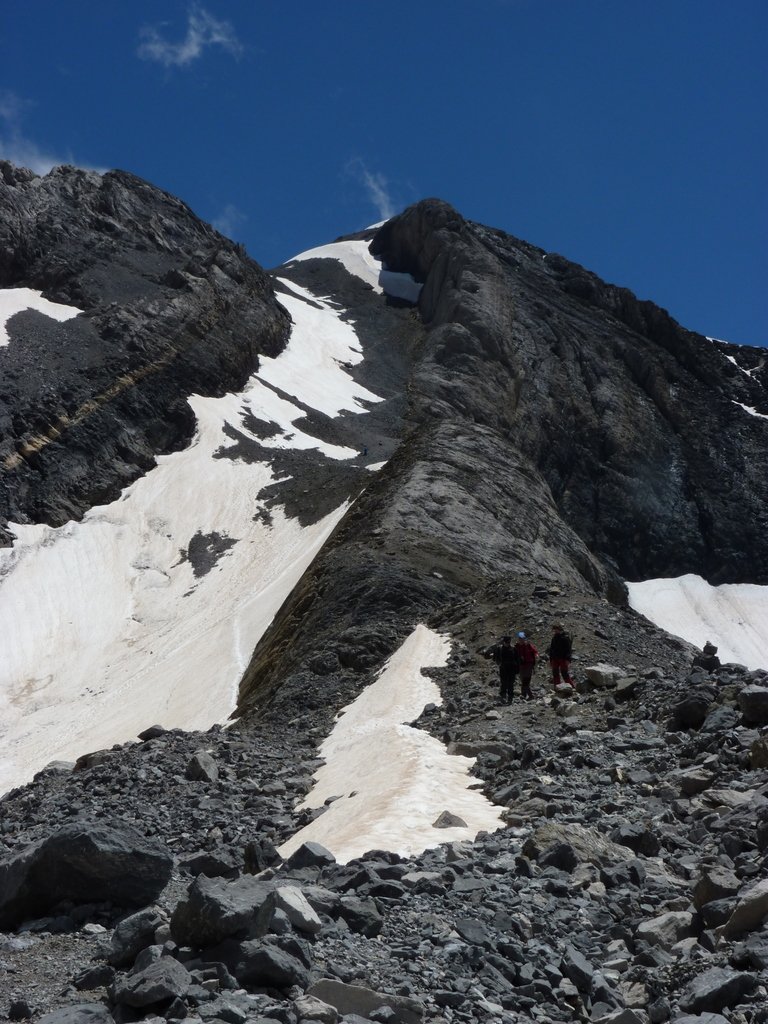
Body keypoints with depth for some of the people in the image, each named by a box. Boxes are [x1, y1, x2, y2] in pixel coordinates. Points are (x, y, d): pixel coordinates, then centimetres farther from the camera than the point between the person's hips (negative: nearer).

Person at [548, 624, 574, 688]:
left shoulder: (565, 638, -5)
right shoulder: (554, 638, 14)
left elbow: (568, 649, -10)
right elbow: (551, 650, 20)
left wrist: (568, 660, -17)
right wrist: (550, 660, 16)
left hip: (563, 659, -6)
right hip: (555, 659, 6)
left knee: (565, 674, -10)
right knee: (555, 675, 6)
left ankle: (572, 687, -4)